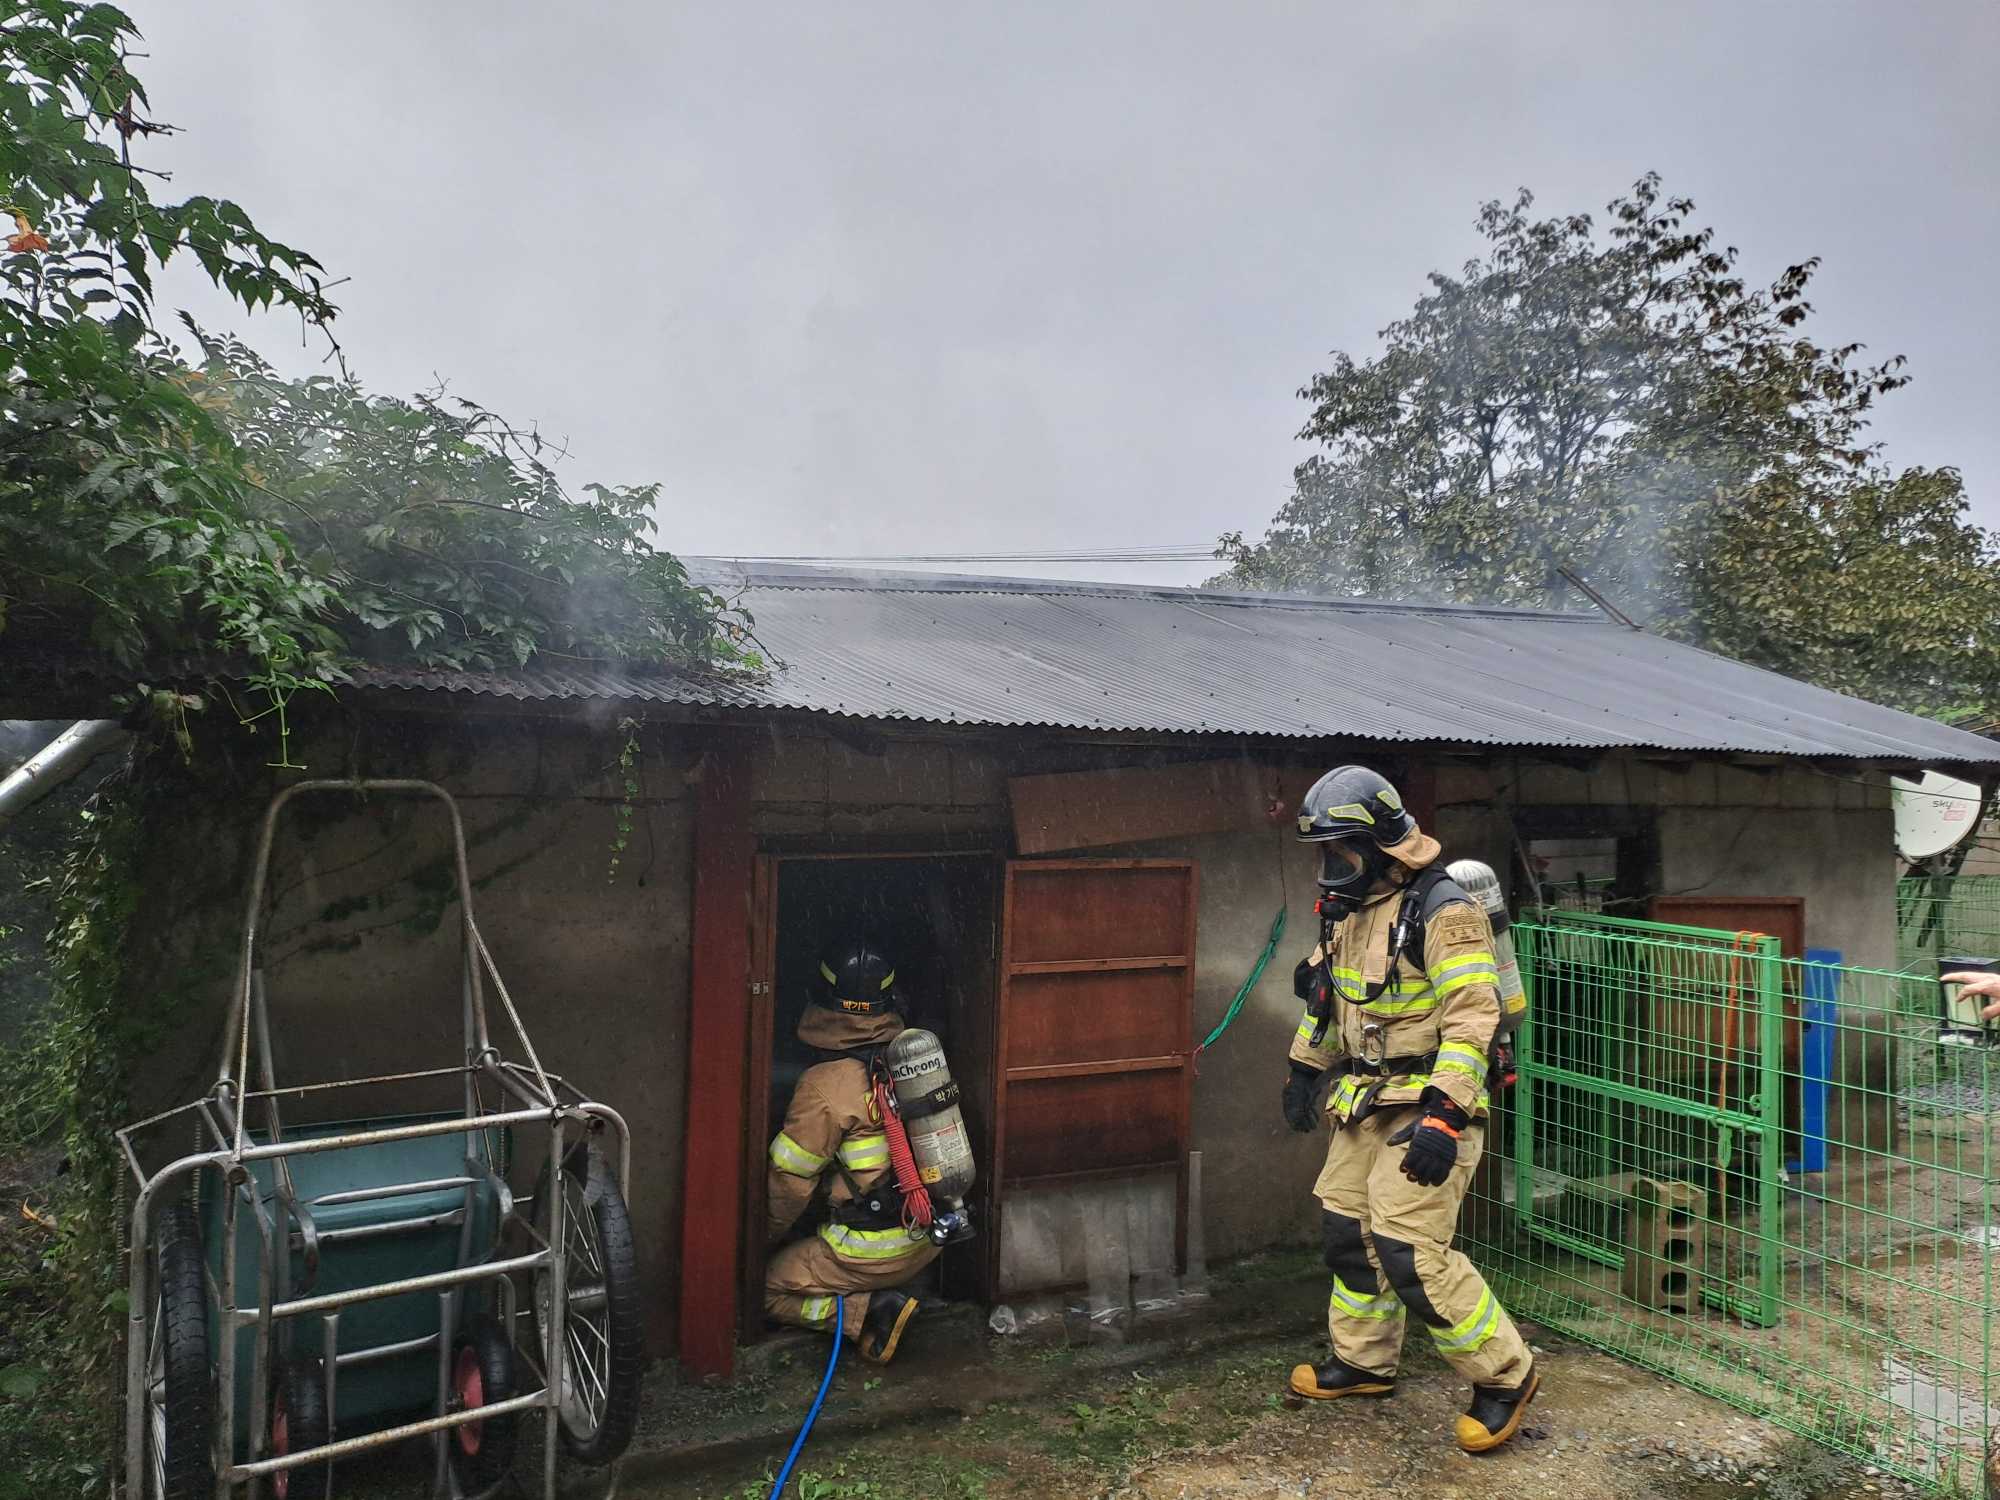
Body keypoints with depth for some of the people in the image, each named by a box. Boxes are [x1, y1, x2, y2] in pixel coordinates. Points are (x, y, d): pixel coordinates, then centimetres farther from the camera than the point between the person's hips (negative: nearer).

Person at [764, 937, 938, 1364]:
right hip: (930, 1238, 7)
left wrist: (761, 1236, 10)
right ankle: (881, 1298, 8)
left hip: (876, 1249, -7)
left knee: (769, 1288, 9)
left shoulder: (825, 1086, -19)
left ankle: (872, 1310, -6)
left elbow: (789, 1180, -9)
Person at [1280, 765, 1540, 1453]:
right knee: (1347, 1230, 14)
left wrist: (1441, 1115, -29)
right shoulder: (1348, 910, 9)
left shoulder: (1440, 910, -19)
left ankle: (1505, 1376, 9)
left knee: (1410, 1252, -10)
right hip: (1366, 1104, 9)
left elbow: (1472, 1016, -24)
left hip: (1427, 1105, -9)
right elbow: (1327, 996, 22)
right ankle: (1364, 1361, 34)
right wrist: (1304, 1068, 23)